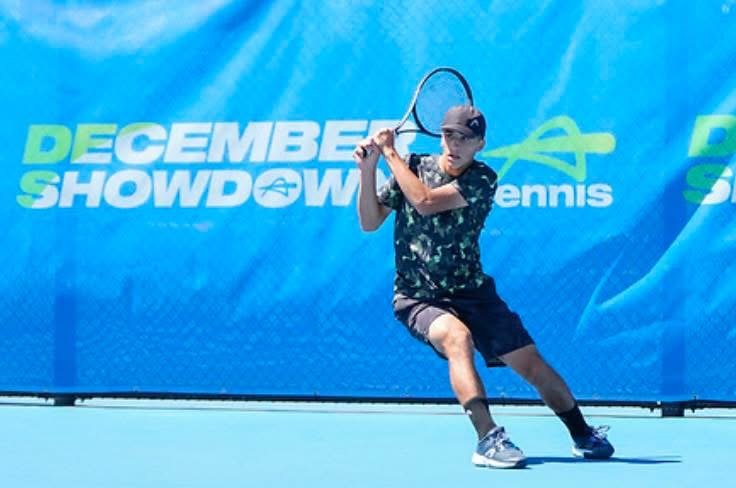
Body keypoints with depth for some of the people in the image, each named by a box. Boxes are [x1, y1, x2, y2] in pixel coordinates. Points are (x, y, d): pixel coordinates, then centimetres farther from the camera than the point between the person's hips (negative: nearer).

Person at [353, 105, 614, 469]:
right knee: (457, 335, -34)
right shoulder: (412, 167, -1)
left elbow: (426, 202, -24)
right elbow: (370, 222, -4)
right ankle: (488, 439, -42)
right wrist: (368, 169, -17)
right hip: (417, 298, -1)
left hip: (472, 292, 1)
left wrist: (390, 153, -17)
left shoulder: (482, 179, -9)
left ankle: (583, 436, 22)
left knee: (533, 365, -2)